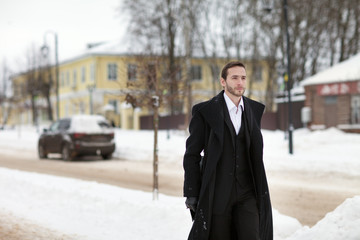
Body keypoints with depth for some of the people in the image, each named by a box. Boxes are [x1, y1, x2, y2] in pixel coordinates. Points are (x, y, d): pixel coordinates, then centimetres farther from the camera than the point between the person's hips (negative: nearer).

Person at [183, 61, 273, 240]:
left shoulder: (255, 110, 8)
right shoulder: (205, 111, -5)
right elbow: (192, 155, -3)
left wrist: (260, 189, 14)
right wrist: (191, 194, -7)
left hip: (246, 193, 3)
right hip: (217, 194, -3)